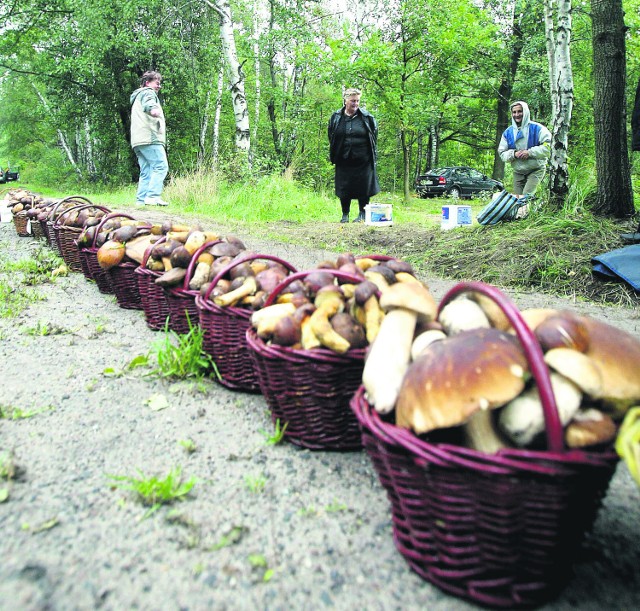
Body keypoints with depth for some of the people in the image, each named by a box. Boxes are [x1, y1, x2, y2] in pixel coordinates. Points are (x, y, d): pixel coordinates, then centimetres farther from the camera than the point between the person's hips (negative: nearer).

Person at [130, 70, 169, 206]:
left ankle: (141, 199, -1)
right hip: (150, 138, -10)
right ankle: (153, 196, -27)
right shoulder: (148, 92, 5)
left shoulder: (137, 96, 36)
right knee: (161, 166, -16)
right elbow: (148, 104, -18)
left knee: (146, 172, 6)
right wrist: (153, 109, -39)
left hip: (138, 140, 10)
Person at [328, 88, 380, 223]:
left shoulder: (367, 117, -1)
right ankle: (345, 214, 19)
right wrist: (333, 156, 7)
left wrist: (372, 155, 3)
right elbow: (331, 138, 11)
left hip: (363, 161, -1)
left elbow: (374, 136, 7)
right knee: (343, 187, 6)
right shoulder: (336, 117, 3)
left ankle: (362, 214, 16)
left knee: (363, 187, 2)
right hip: (343, 160, 1)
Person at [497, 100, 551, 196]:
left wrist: (530, 152, -23)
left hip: (536, 170, -5)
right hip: (518, 172, 5)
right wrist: (514, 154, -17)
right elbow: (502, 153, 4)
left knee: (526, 196, -21)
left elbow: (548, 147, -15)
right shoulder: (507, 132, 6)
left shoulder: (537, 128, -7)